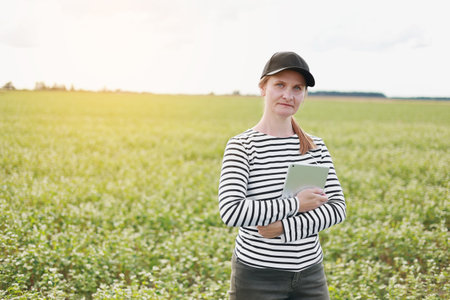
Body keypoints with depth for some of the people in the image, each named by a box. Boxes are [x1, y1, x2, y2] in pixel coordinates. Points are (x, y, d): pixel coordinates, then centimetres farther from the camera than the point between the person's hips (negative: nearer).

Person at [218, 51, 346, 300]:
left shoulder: (316, 147, 4)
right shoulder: (241, 146, -8)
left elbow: (337, 208, -3)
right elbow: (230, 212, -20)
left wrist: (284, 228, -16)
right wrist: (295, 204, -18)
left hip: (310, 273, 4)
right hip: (257, 275, -4)